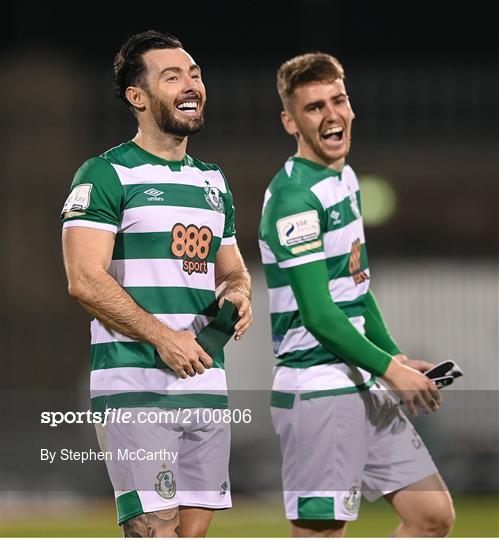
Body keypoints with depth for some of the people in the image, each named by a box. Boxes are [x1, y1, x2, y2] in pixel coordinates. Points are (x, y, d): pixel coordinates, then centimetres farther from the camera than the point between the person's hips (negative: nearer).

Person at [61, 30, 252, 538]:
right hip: (135, 384, -7)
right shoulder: (105, 175, -4)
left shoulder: (213, 181, 19)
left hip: (206, 383, 7)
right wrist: (162, 337, -20)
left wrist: (237, 294, 3)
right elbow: (85, 280, -14)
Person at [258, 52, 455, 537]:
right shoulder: (294, 197, -16)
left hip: (366, 388, 9)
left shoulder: (345, 179, 14)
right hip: (318, 390, -9)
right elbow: (318, 315, -19)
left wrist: (396, 358, 13)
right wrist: (390, 370, -12)